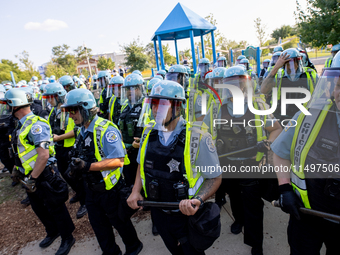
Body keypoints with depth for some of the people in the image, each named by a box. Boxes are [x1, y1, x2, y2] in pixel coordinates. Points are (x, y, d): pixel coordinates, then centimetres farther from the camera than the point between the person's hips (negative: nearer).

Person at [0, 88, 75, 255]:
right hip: (31, 175, 10)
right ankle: (52, 232, 46)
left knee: (56, 209, 7)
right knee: (38, 207, 23)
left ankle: (67, 238, 27)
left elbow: (43, 155, -28)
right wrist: (18, 169, 18)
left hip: (44, 176, -9)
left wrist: (32, 179, -22)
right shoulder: (22, 124, 8)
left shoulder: (36, 125, -23)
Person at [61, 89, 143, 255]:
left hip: (109, 189, -8)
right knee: (98, 223, 22)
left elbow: (118, 161, -30)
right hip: (91, 188, 8)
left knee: (119, 221, 14)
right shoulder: (82, 130, 5)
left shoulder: (106, 129, -24)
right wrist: (76, 167, -4)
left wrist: (88, 166, -35)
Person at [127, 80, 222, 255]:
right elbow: (142, 164, 9)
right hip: (158, 213, 5)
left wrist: (198, 199, -29)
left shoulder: (197, 136, -21)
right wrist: (136, 191, -5)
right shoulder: (149, 132, -7)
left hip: (187, 216, -4)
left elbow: (214, 177, -12)